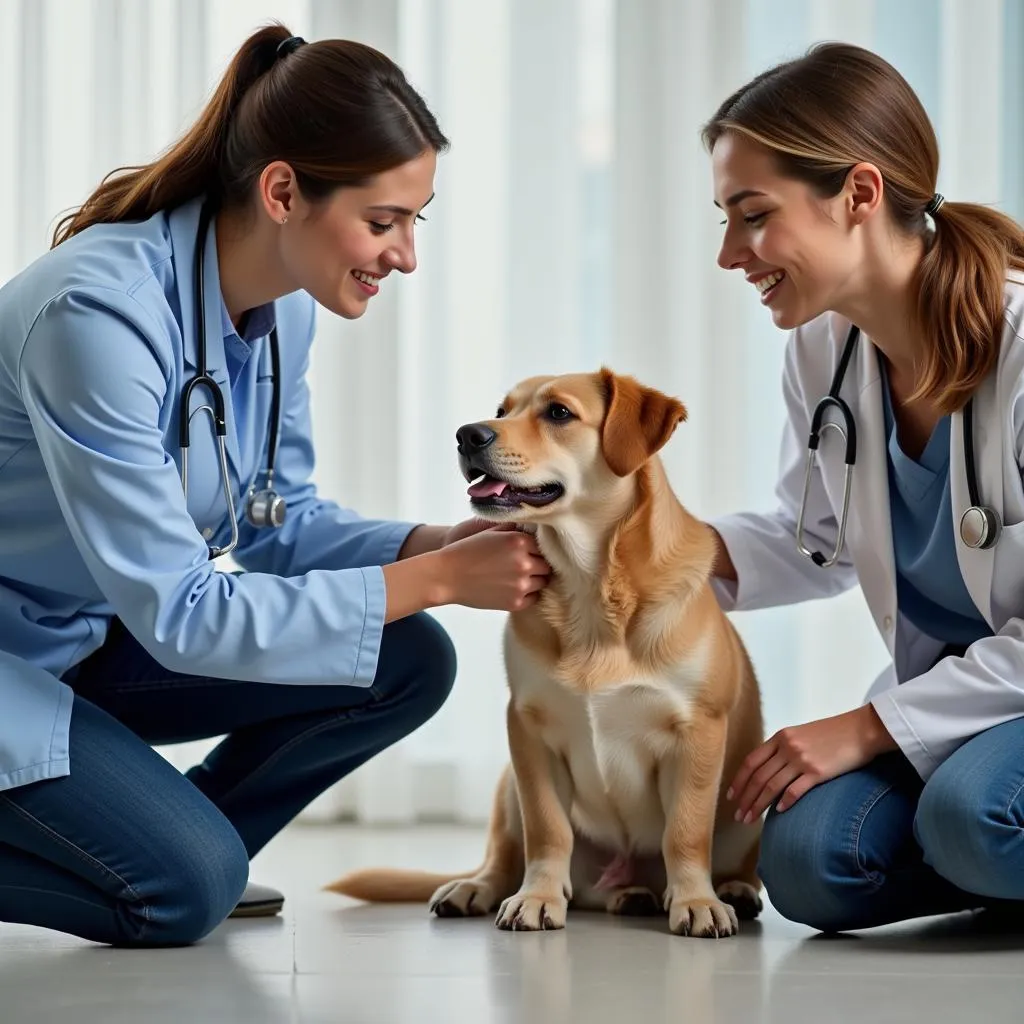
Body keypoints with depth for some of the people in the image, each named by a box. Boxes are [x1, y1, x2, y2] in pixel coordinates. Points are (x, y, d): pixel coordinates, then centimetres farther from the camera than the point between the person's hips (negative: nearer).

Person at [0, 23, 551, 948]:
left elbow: (278, 521, 5)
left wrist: (437, 546, -14)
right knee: (185, 893, -24)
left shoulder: (283, 304, -5)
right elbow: (176, 613, -30)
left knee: (410, 665, -7)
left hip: (102, 637, 8)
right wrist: (434, 580, -29)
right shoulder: (99, 312, -31)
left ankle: (172, 854, 7)